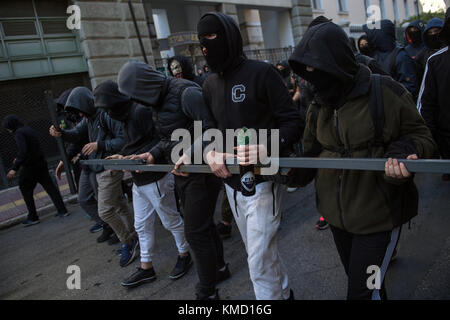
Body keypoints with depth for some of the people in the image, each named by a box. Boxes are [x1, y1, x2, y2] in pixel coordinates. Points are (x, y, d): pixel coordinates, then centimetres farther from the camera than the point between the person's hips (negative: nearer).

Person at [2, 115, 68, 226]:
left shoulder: (19, 133, -14)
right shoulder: (29, 130, 13)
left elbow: (22, 151, -25)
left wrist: (15, 168, -25)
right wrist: (19, 159, 26)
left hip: (30, 167, -8)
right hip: (41, 164, 8)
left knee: (26, 191, 6)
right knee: (50, 187, 8)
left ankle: (33, 217, 10)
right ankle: (62, 210, 7)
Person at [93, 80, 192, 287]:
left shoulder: (141, 112, -18)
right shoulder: (126, 116, 13)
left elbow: (160, 140, -22)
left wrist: (140, 157, -24)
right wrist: (122, 156, 5)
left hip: (156, 178, -10)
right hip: (139, 181, 10)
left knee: (171, 220, 7)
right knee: (142, 225, 15)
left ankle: (184, 255, 28)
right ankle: (146, 268, 28)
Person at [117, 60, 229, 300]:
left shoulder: (187, 94, -20)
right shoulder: (159, 100, 8)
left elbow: (212, 129, -22)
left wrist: (191, 154, -32)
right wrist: (153, 154, 0)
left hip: (201, 170, -9)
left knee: (195, 231, -3)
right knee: (202, 224, 20)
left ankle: (207, 292, 13)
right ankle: (219, 268, 40)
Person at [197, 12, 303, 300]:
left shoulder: (262, 73, -10)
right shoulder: (210, 85, 9)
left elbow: (293, 123, -11)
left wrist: (266, 147, -30)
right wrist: (211, 152, -9)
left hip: (262, 180, -6)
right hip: (232, 183, 7)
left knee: (259, 262, -4)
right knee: (260, 252, 20)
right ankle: (284, 293, 43)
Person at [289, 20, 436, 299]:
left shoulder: (385, 92, -12)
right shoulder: (319, 106, 5)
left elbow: (420, 137, -4)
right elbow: (311, 153, 10)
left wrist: (401, 154, -26)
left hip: (378, 213, -6)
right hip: (337, 213, 6)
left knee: (364, 291, 0)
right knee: (357, 280, 22)